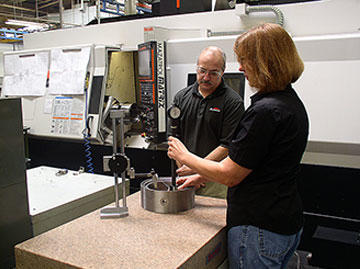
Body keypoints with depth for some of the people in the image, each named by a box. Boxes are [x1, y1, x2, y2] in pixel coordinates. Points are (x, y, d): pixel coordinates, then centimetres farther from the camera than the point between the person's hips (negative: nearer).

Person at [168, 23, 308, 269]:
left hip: (261, 228, -10)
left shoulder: (265, 111, -25)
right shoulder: (291, 101, 7)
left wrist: (184, 156, -4)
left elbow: (230, 176, -18)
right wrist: (203, 176, 15)